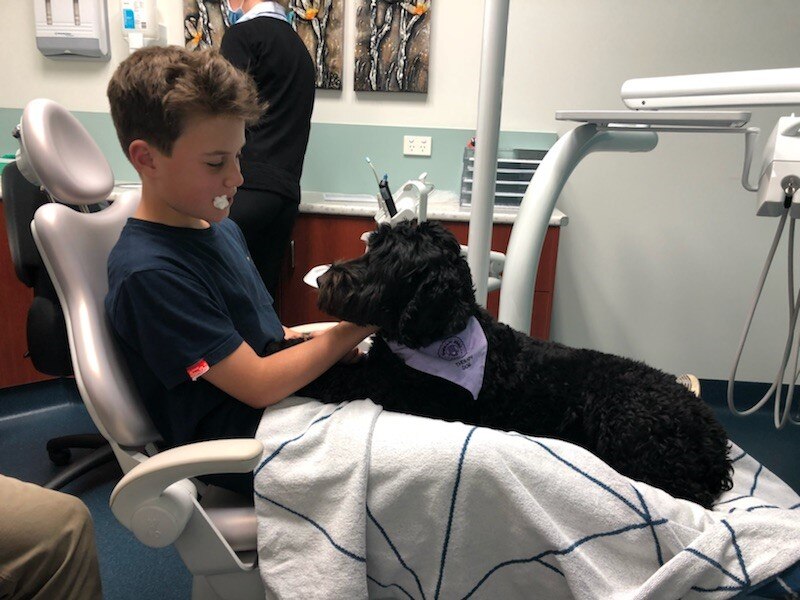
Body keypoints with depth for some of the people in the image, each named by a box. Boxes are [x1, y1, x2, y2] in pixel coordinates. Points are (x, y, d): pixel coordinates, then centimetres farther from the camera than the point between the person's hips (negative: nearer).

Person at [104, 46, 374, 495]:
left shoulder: (220, 228, 6)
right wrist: (358, 326, -19)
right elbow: (259, 385, -23)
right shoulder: (149, 273, -23)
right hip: (243, 453, -8)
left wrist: (335, 346, -6)